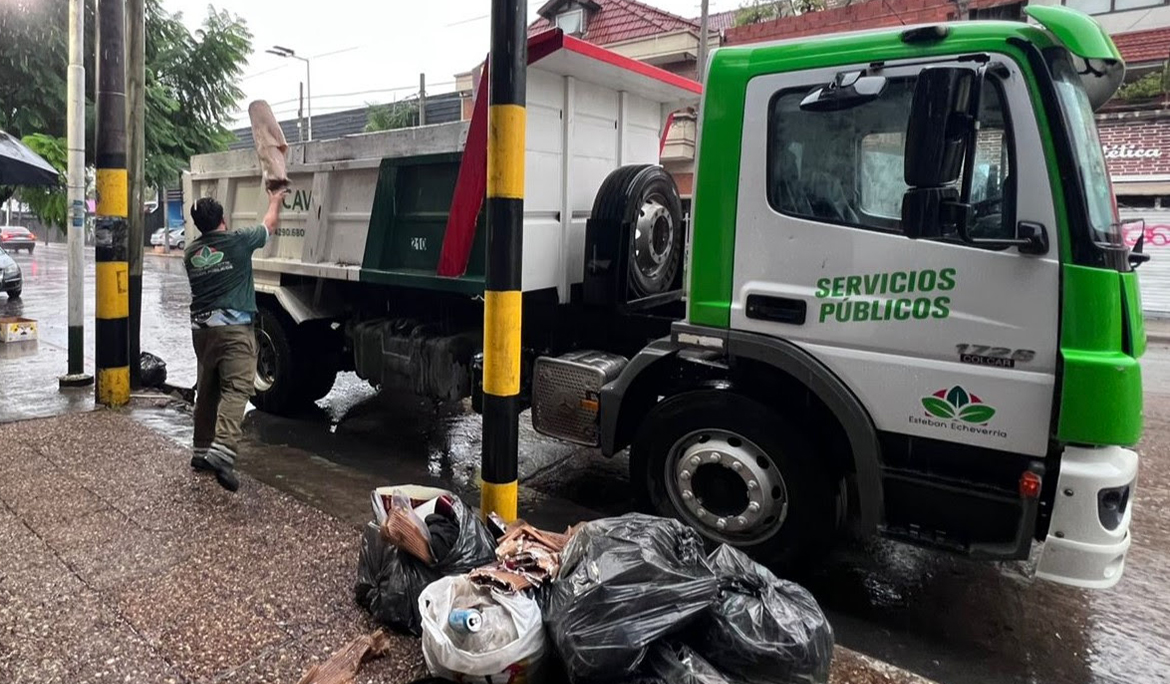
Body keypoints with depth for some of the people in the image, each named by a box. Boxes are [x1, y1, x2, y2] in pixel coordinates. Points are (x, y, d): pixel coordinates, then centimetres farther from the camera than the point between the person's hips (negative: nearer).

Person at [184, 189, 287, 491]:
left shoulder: (191, 252, 12)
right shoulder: (237, 241, -4)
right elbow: (271, 223, 12)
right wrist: (275, 201, 33)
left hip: (201, 326, 7)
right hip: (233, 327, -7)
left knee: (207, 389, 16)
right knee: (236, 389, -13)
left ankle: (202, 450, 24)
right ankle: (221, 451, -28)